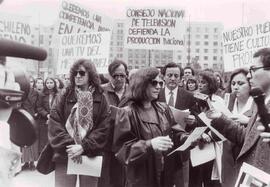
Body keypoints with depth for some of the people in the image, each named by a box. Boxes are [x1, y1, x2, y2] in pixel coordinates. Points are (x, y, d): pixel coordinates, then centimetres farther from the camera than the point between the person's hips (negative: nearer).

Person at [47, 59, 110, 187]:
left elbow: (104, 128, -5)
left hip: (91, 157, 0)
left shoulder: (100, 99, 2)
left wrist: (83, 147, -15)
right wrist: (68, 146, -15)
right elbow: (54, 124, -4)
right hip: (65, 156, 0)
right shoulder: (63, 97, 4)